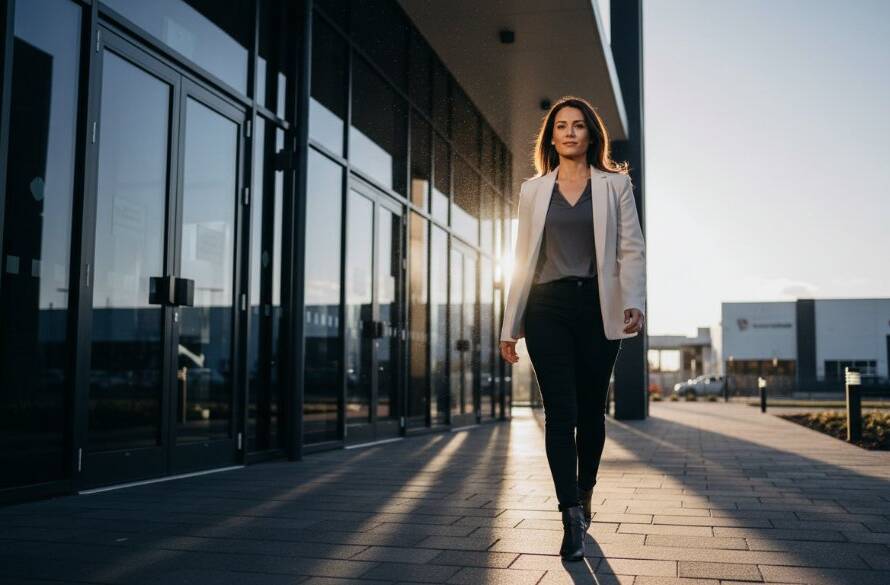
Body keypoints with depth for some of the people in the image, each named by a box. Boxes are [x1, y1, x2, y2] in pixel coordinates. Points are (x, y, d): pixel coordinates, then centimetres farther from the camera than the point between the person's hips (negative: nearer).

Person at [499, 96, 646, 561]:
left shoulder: (615, 184, 8)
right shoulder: (533, 190, 12)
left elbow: (631, 249, 1)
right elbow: (523, 259, 11)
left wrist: (634, 303, -16)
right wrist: (510, 327, 7)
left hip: (597, 307, 0)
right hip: (547, 308, 0)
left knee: (591, 410, 8)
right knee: (560, 412, -7)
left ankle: (583, 498, 28)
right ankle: (572, 519, -6)